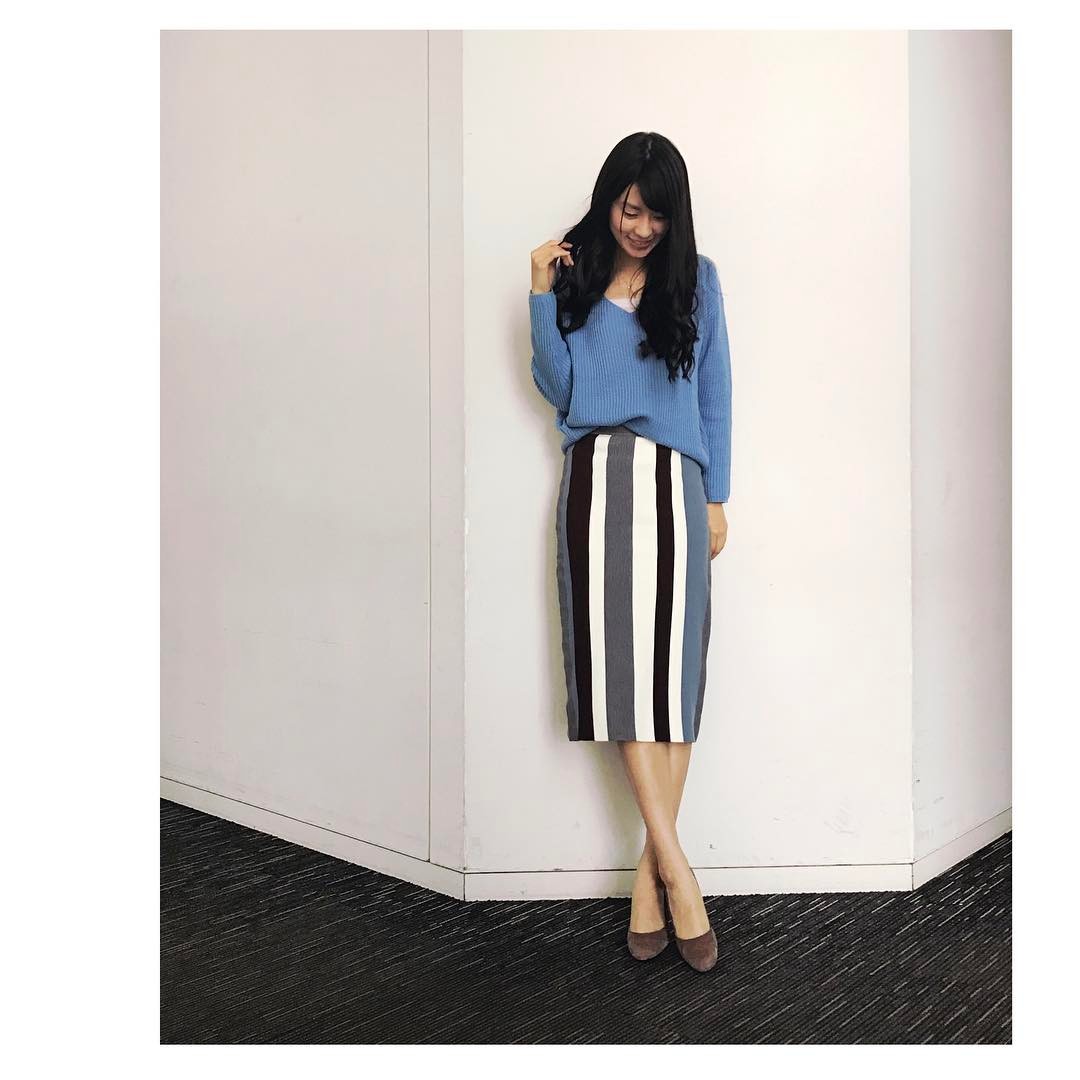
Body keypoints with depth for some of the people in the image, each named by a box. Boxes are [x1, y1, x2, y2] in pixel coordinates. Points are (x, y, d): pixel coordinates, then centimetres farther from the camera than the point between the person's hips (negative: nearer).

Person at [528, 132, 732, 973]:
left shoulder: (696, 281, 13)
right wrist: (542, 296, -3)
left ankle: (652, 867, 2)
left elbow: (714, 393, 12)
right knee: (618, 657, -11)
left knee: (672, 664, -5)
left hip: (674, 480, 1)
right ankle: (675, 865, -8)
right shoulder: (575, 276, 11)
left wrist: (716, 498, 7)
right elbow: (558, 388, 5)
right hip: (596, 478, 0)